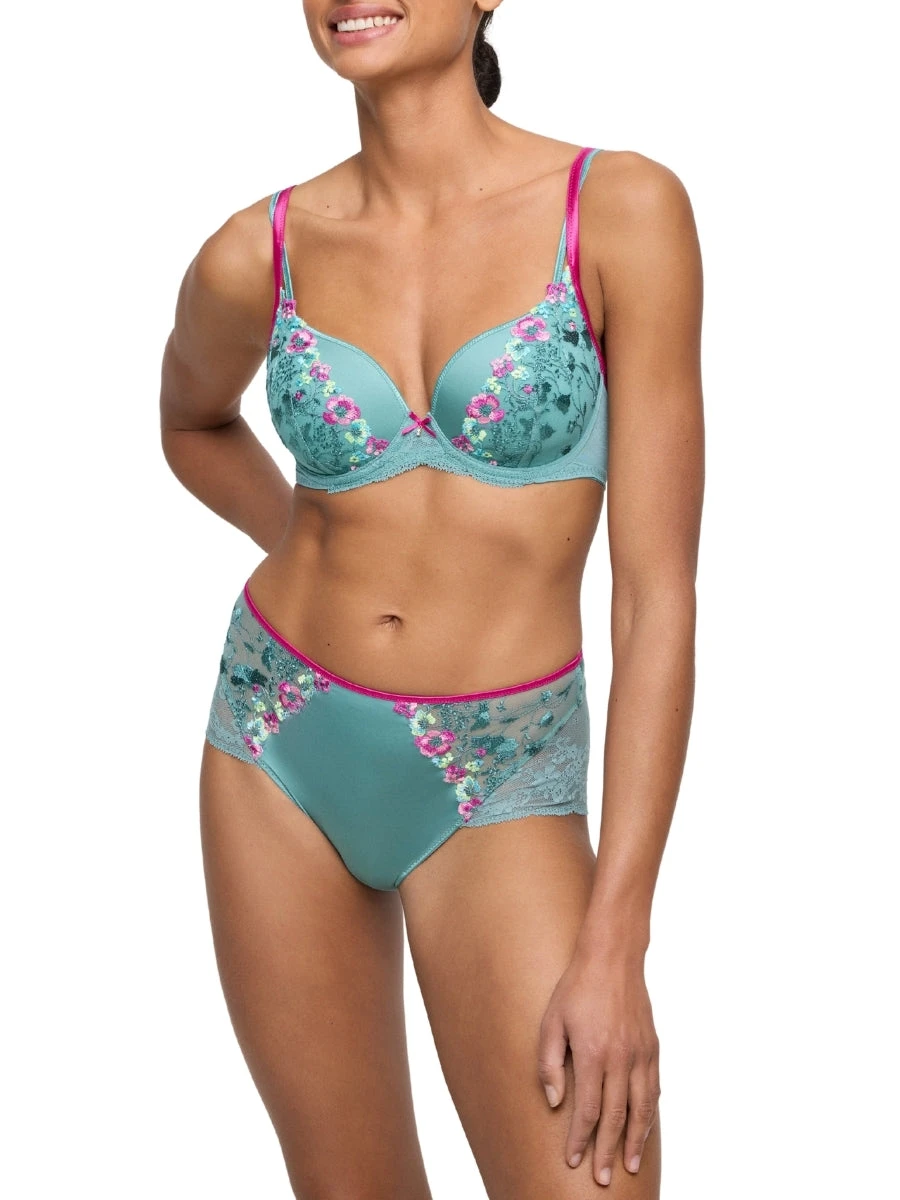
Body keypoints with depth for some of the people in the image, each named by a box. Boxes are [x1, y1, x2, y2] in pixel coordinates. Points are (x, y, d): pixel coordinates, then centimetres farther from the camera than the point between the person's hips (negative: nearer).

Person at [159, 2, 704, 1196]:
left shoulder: (624, 210, -13)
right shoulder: (258, 256, -5)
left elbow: (659, 591, -14)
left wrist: (615, 944, -16)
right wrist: (315, 560, 7)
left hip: (496, 783, -2)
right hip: (281, 743, 3)